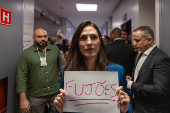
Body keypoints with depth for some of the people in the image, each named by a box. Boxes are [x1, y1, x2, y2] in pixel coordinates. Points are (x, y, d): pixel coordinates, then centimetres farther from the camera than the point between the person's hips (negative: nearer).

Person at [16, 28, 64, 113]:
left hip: (55, 93, 2)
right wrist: (23, 99, -11)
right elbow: (21, 76, -8)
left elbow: (62, 66, 11)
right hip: (36, 96, -2)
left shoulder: (55, 49, 2)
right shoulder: (26, 53, -6)